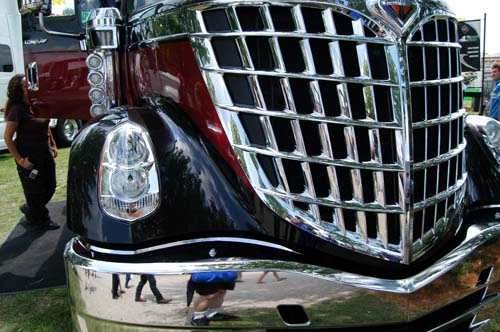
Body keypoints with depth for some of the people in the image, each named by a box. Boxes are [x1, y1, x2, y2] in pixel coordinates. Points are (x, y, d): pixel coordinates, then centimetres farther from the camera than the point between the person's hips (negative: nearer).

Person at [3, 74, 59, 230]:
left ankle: (29, 209, 40)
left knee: (50, 188, 16)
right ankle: (42, 220, 27)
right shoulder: (16, 109, -16)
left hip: (45, 154, 7)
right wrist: (20, 160, -17)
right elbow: (7, 138, -16)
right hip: (30, 158, -7)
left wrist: (53, 145, 13)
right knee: (35, 191, 7)